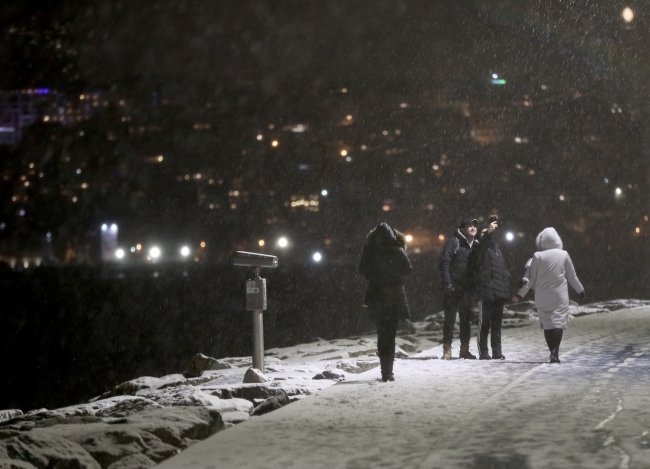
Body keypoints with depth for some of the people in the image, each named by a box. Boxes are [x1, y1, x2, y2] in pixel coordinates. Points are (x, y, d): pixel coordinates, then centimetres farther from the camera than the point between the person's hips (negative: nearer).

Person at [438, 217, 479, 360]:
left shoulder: (476, 245, 14)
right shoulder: (453, 242, -5)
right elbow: (444, 263, -10)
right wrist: (447, 284, -17)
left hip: (468, 288, 6)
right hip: (453, 287, -6)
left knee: (466, 319, 9)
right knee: (450, 317, -5)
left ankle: (464, 349, 16)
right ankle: (447, 350, -3)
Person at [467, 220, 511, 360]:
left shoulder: (496, 248, 21)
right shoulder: (480, 249, 1)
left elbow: (504, 270, 22)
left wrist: (506, 289, 12)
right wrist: (488, 233, -30)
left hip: (499, 294, 7)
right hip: (486, 293, -7)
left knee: (497, 324, 10)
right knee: (484, 324, -4)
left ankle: (497, 352, 15)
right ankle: (483, 352, -2)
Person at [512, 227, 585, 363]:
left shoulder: (538, 256, -4)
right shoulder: (563, 255, -2)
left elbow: (531, 279, -3)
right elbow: (572, 276, 7)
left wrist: (520, 295, 5)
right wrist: (580, 290, 21)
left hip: (542, 297, 1)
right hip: (559, 296, -1)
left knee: (547, 323, 9)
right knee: (558, 322, -2)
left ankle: (553, 353, 8)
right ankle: (555, 353, -18)